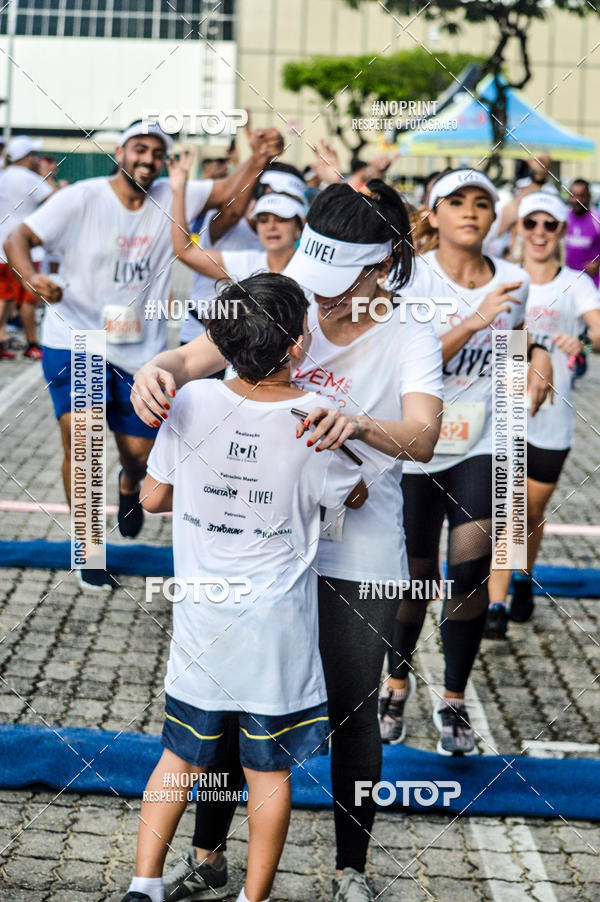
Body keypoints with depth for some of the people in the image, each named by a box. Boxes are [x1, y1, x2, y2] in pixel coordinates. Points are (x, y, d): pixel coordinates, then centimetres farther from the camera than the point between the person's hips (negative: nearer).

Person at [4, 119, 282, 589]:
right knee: (79, 437, -18)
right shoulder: (81, 198, -10)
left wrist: (259, 160, -27)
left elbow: (229, 191, -6)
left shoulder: (171, 198, 0)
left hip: (140, 352, 3)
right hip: (74, 342, -3)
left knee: (140, 452, 5)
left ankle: (129, 486, 46)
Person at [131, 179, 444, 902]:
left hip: (357, 553, -3)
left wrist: (358, 423, -46)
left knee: (352, 712, 8)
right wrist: (156, 371, -33)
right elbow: (195, 356, -9)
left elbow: (421, 438, -24)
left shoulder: (408, 339, -9)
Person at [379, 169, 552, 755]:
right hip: (416, 445, -2)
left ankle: (453, 701, 6)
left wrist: (537, 357, -1)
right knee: (417, 580, 8)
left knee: (472, 565, -12)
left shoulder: (512, 282, 1)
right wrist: (472, 322, -30)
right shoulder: (411, 279, -10)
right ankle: (398, 679, 36)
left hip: (481, 446, 2)